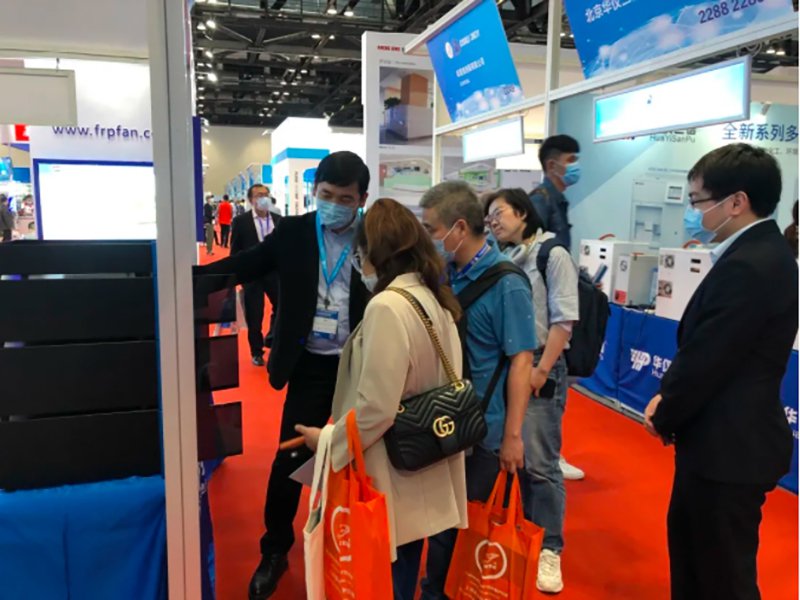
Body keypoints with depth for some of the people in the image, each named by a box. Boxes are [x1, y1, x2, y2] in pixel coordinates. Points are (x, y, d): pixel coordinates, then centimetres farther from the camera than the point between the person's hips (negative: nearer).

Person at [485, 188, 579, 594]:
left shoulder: (553, 256, -2)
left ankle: (549, 549, 11)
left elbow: (564, 319, -8)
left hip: (539, 368, -5)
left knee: (539, 463, -3)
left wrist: (542, 369, -13)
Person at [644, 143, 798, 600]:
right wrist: (668, 398, 0)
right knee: (689, 543, 27)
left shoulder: (746, 267, -26)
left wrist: (664, 417, -6)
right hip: (731, 439, 10)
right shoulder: (762, 254, 7)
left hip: (728, 447, -10)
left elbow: (706, 360, -23)